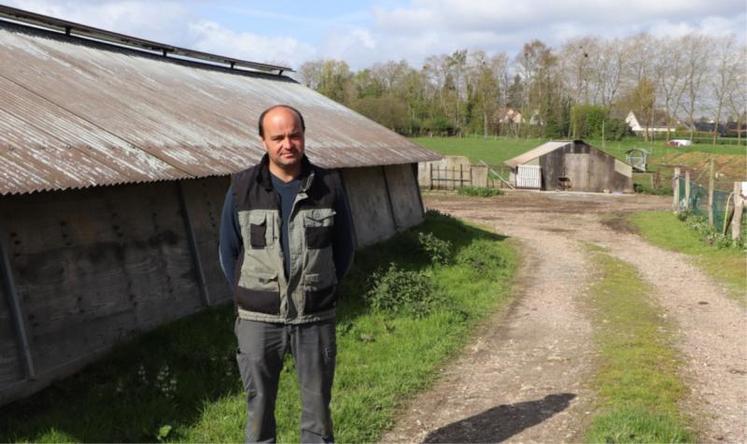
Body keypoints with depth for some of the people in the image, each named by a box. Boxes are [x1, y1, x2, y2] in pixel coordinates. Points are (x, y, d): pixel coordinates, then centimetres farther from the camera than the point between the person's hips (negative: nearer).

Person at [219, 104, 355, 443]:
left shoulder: (329, 186, -4)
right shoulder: (242, 188, -4)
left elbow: (343, 249, 7)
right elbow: (229, 252, 6)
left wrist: (317, 293, 7)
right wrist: (250, 300, 6)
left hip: (315, 320, 0)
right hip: (259, 321, 0)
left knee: (317, 407, 11)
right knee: (259, 407, 11)